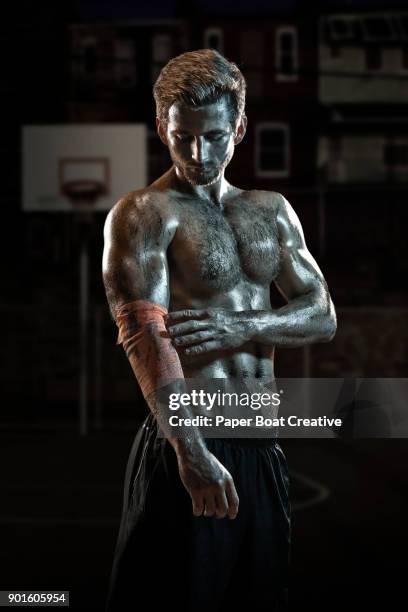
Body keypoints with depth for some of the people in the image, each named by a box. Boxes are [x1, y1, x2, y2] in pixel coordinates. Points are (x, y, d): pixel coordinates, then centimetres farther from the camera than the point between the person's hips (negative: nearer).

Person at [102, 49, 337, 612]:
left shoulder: (272, 211, 13)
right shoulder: (142, 215, -7)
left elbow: (323, 316, 7)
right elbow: (145, 335, -20)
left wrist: (240, 326, -13)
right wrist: (191, 453, -31)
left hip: (263, 448, 6)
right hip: (189, 445, -6)